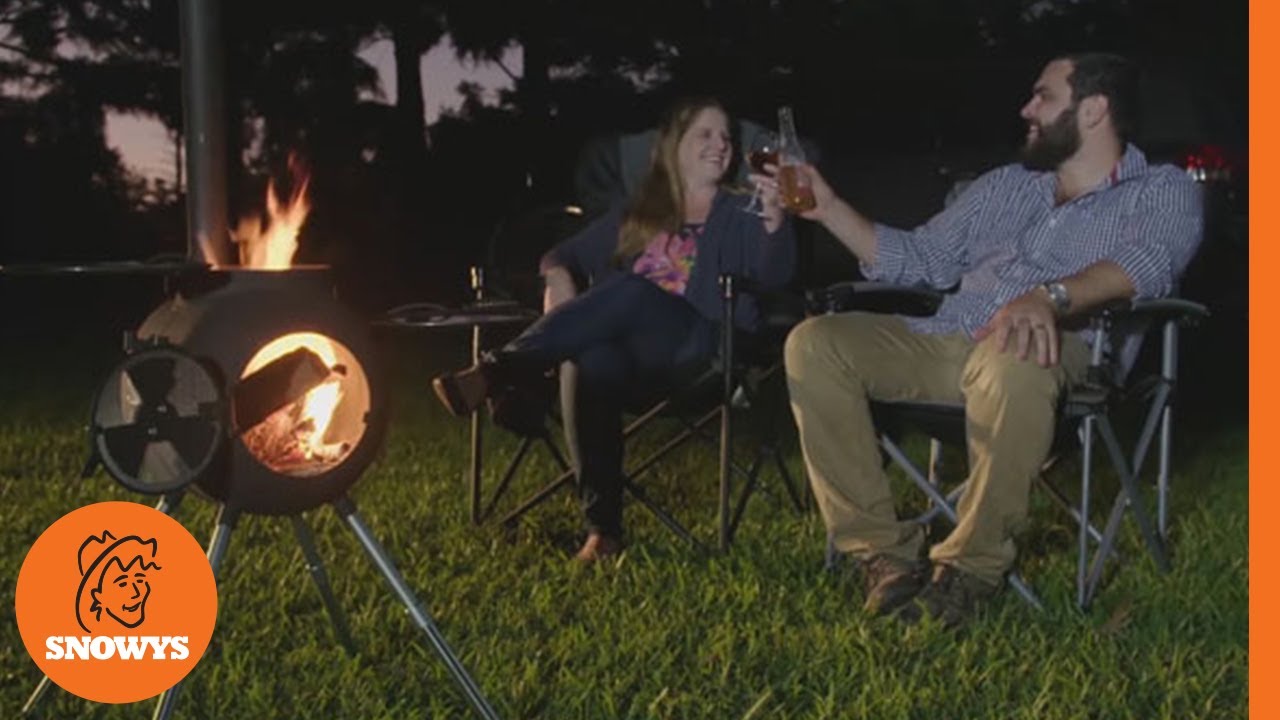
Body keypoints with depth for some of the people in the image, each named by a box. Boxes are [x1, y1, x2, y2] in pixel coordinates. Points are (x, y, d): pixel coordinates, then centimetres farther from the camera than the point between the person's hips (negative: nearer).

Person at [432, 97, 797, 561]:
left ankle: (498, 375, -45)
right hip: (628, 344, 3)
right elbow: (564, 255, 27)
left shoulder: (739, 215, 15)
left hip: (694, 345, -2)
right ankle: (603, 527, -37)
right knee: (594, 361, -36)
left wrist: (774, 219, -26)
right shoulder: (637, 214, 25)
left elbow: (775, 275, -4)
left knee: (629, 292, -34)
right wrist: (559, 277, 0)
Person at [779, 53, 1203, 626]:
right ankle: (883, 548, -16)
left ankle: (973, 563, -23)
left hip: (1058, 353, -6)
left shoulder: (1161, 191, 8)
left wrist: (1051, 296, -34)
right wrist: (827, 207, 20)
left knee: (1013, 358, -42)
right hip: (946, 344, 6)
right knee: (813, 344, -16)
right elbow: (920, 258, 29)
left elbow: (1149, 263, -14)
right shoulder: (1006, 185, 28)